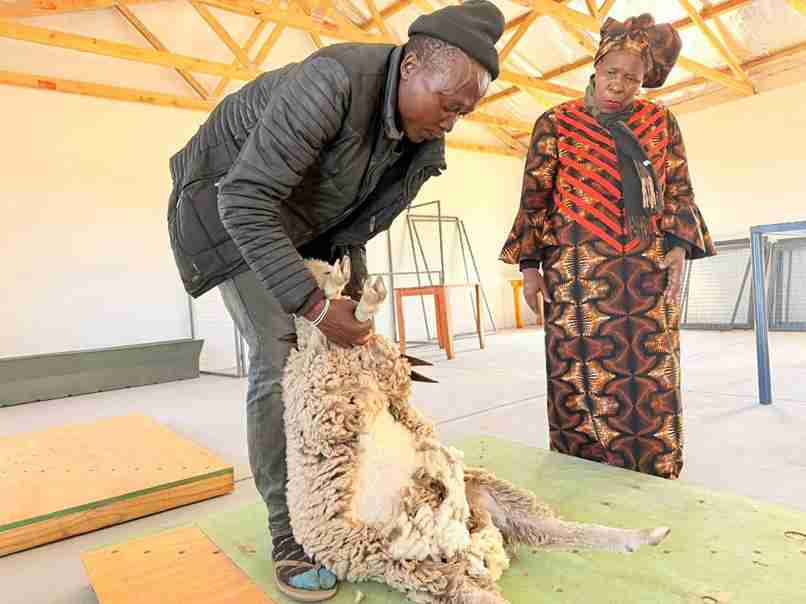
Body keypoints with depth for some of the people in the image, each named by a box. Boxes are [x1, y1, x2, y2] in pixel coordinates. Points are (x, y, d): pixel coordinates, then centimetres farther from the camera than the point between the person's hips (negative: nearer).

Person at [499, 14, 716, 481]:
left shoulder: (660, 121, 14)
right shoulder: (555, 124, 8)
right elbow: (534, 199, 6)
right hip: (577, 270, -2)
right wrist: (530, 265, 0)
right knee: (580, 380, -3)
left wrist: (678, 248, -2)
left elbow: (680, 191, 13)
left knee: (650, 381, 2)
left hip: (648, 270, 2)